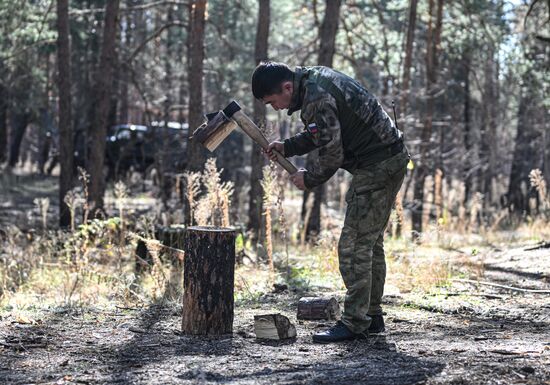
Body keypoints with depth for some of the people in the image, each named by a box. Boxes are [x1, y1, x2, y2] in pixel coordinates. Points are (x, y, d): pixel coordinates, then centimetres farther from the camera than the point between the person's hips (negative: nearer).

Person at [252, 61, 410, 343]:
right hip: (391, 160, 11)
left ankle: (354, 323, -5)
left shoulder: (317, 100, -22)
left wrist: (308, 179, -4)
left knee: (353, 246, -8)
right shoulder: (314, 78, 10)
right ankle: (372, 315, 24)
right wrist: (287, 147, 10)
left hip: (376, 167, -11)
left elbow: (332, 155, -21)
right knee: (370, 243, 16)